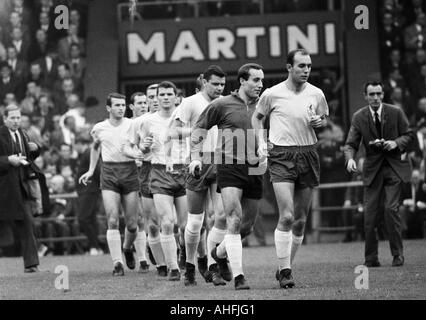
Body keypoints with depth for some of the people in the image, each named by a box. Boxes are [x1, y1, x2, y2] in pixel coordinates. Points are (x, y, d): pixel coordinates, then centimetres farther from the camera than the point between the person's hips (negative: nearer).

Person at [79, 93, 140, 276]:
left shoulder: (132, 125, 1)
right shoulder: (99, 128, 7)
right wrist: (91, 171, 22)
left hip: (130, 171, 0)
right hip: (108, 173, 0)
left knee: (131, 224, 3)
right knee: (112, 221, -11)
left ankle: (127, 249, 35)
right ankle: (117, 263, -9)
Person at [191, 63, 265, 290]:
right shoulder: (222, 105, -1)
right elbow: (199, 129, 8)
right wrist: (196, 157, -3)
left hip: (254, 171, 5)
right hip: (229, 168, -5)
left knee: (246, 226, 10)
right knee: (234, 221, -17)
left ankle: (220, 253, 39)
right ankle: (238, 276, -19)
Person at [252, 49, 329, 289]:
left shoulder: (316, 94, 4)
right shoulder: (272, 94, -2)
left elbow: (325, 119, 20)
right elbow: (257, 117, 14)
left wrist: (319, 122, -3)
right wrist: (261, 142, 3)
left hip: (308, 155, 3)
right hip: (281, 156, -3)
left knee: (301, 220, 6)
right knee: (287, 216, -16)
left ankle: (286, 266, 21)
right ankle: (285, 271, -10)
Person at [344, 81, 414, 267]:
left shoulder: (396, 113, -2)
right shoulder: (359, 117, 0)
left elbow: (409, 135, 6)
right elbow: (351, 144, -2)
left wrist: (396, 143, -15)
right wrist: (350, 159, -23)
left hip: (394, 166, -2)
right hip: (372, 168, 2)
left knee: (391, 208, -13)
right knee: (369, 212, -3)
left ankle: (397, 254, -1)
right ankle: (371, 258, 8)